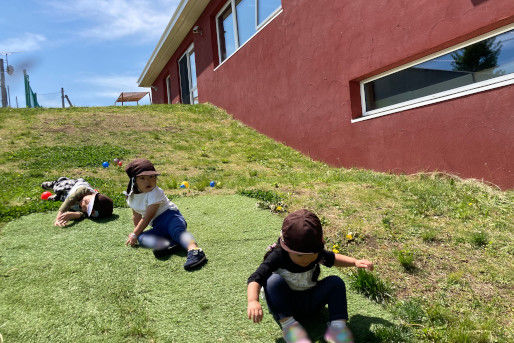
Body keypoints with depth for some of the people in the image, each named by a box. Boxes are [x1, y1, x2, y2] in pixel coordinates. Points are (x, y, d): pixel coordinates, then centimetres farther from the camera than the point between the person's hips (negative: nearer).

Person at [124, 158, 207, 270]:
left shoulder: (155, 193, -14)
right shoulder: (131, 196, 9)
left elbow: (148, 217, -15)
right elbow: (137, 216, 23)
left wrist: (135, 234, -10)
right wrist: (136, 232, 27)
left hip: (170, 215, -7)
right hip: (158, 226, 7)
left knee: (177, 230, -39)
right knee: (141, 238, -21)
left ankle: (194, 249, -67)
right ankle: (168, 244, -46)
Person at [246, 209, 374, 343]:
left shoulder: (317, 253, -8)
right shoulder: (278, 256, -23)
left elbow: (332, 259, 13)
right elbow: (256, 278, -27)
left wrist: (356, 262, 0)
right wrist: (253, 301, -44)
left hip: (310, 303, 4)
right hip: (284, 305, -4)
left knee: (336, 281, -15)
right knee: (273, 280, -33)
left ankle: (338, 324, -21)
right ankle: (287, 323, -30)